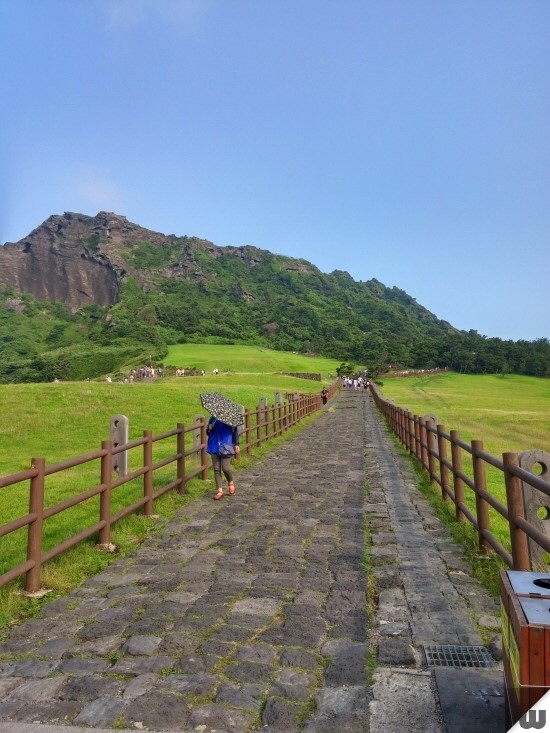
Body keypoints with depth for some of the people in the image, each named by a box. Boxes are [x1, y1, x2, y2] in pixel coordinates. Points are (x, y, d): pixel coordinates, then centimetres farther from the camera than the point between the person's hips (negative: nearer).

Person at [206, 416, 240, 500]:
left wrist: (236, 444, -3)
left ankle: (231, 482, 25)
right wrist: (209, 429, -7)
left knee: (225, 468, -6)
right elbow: (208, 432, 16)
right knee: (216, 469, 4)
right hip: (214, 447, 4)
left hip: (226, 446, -4)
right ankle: (219, 491, 11)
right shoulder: (213, 418, 8)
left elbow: (235, 431, 2)